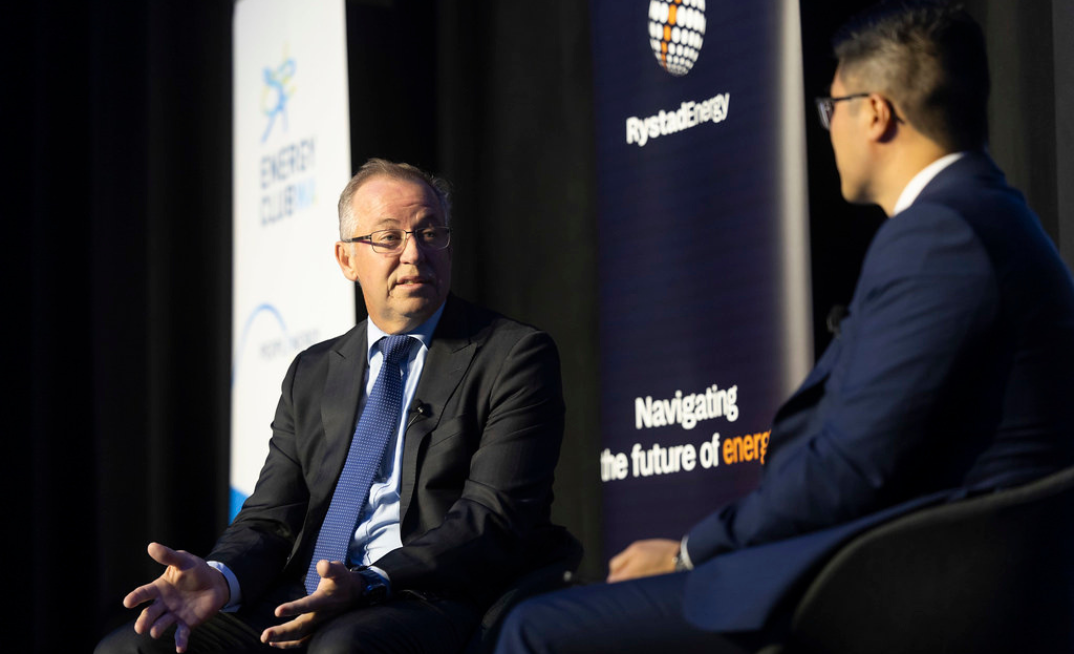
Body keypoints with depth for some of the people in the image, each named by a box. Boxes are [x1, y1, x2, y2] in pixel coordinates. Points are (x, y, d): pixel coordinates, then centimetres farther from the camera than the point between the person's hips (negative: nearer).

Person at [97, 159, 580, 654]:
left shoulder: (515, 356, 4)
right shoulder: (311, 375, 22)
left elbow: (495, 518, -7)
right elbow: (271, 519, 15)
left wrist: (368, 584, -22)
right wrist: (220, 577, -10)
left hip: (432, 600, -5)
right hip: (306, 603, 5)